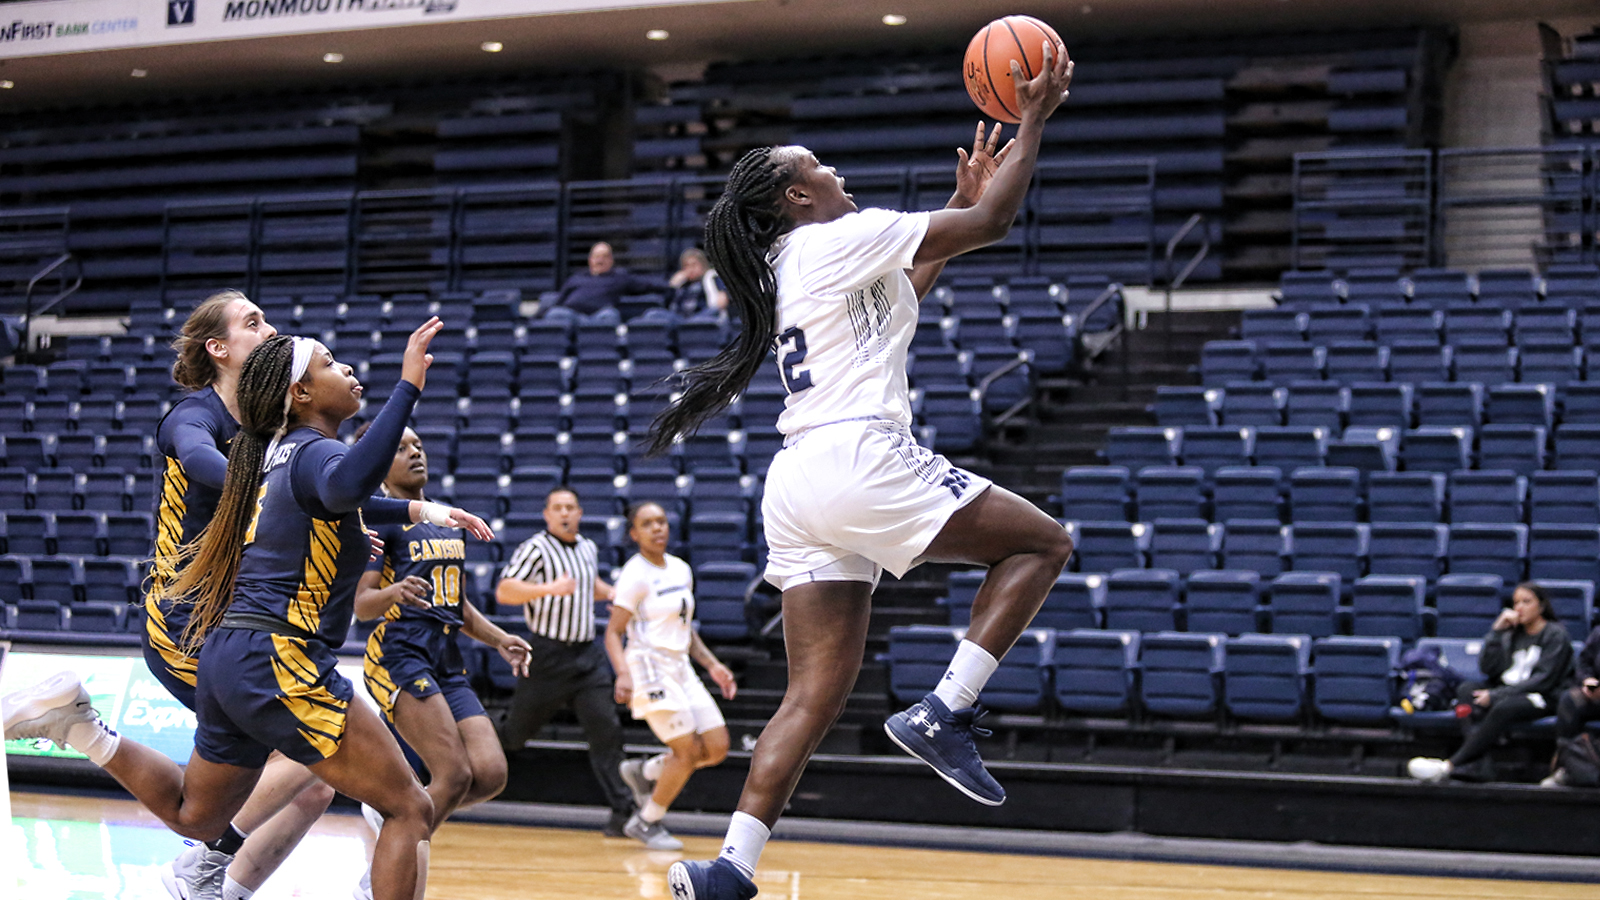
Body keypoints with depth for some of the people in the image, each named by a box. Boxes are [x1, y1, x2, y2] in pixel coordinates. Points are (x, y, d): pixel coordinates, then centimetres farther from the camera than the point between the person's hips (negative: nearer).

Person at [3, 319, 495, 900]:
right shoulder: (316, 452, -10)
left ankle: (77, 725, 15)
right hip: (278, 661, -9)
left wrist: (418, 509, 32)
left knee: (193, 817, 28)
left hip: (227, 657, 9)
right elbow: (347, 483, -37)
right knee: (410, 810, -6)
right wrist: (408, 386, -39)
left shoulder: (281, 454, 17)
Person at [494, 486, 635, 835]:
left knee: (605, 728, -7)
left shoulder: (589, 548, 13)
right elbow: (503, 592, -19)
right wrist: (549, 588, -30)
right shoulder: (536, 549, -9)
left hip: (587, 655, 5)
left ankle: (622, 809, -8)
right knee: (515, 733, 5)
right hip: (548, 656, -5)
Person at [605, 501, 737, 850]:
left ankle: (644, 772, 21)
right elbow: (613, 632, -13)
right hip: (650, 669, -8)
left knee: (717, 748, 2)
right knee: (688, 751, -11)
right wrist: (623, 674, -29)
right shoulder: (635, 575, -11)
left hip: (681, 667, 8)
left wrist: (712, 665, 16)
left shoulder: (681, 570, 12)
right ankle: (646, 823, 7)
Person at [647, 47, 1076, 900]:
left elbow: (902, 289, 41)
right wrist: (1033, 119, 10)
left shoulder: (789, 265, 24)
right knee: (1042, 542, 3)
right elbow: (993, 223, -1)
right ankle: (944, 713, -7)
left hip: (800, 481, 9)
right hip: (858, 457, -9)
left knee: (817, 693, 6)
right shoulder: (840, 239, -3)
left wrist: (963, 196, 40)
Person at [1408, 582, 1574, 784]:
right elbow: (1487, 668, 5)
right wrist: (1496, 630, -5)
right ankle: (1477, 765, -42)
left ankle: (1449, 765, -44)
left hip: (1538, 697, -6)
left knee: (1503, 708, -38)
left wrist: (1496, 695, -19)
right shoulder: (1511, 632, 17)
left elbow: (1543, 680, -12)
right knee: (1466, 689, -24)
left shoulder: (1555, 635, 0)